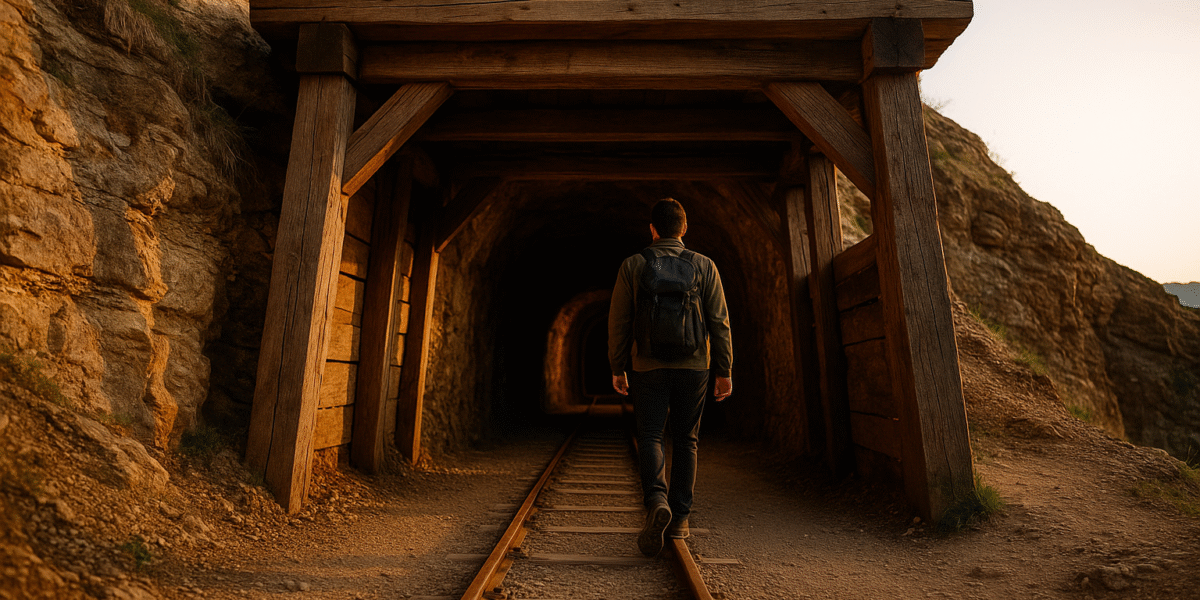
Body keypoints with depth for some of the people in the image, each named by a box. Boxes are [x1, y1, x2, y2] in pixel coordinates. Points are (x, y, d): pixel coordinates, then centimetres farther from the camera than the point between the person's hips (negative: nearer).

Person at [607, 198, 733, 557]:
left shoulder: (633, 265, 2)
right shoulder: (704, 266, 3)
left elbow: (618, 321, 1)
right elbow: (719, 321, 0)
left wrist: (617, 368, 8)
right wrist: (724, 370, 5)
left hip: (648, 365, -1)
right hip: (693, 365, 1)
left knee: (650, 436, 4)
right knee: (685, 440, 10)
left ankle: (656, 500, -19)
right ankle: (679, 519, 16)